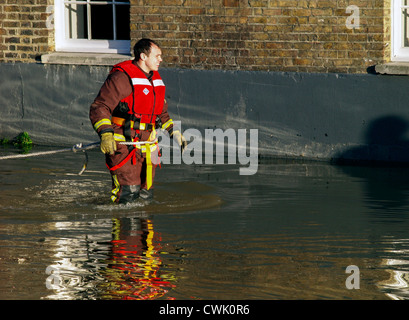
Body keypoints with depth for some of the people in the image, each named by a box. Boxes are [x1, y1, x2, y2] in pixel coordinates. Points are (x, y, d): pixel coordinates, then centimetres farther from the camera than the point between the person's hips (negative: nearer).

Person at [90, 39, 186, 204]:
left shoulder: (156, 79, 15)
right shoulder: (122, 77, -12)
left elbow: (162, 112, 30)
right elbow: (99, 107, -17)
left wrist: (174, 132, 19)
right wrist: (105, 134, -30)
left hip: (147, 143, 8)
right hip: (123, 143, -8)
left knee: (146, 194, 5)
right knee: (129, 190, -16)